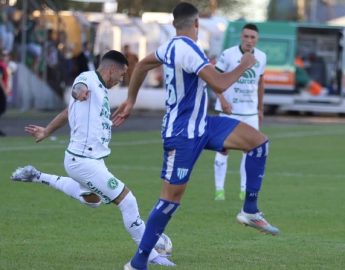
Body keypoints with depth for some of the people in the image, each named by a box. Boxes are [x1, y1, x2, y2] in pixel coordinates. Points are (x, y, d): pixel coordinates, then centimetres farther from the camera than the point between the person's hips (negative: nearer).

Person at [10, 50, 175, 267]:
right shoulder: (89, 79, -15)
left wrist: (47, 132, 35)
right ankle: (149, 255, -4)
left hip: (93, 158, 11)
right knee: (127, 200, -13)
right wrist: (80, 90, -64)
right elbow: (78, 87, -41)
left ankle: (38, 177, 40)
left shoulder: (101, 88, 13)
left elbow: (69, 112, 25)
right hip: (84, 161, -11)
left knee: (91, 199, 35)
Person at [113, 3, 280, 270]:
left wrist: (130, 101, 31)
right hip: (182, 135, -9)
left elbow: (142, 65, 22)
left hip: (201, 124, 9)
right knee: (171, 198, -5)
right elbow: (219, 84, -31)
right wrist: (244, 66, -14)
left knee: (258, 141, 0)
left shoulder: (172, 46, 6)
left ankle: (250, 211, 5)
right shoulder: (188, 50, -23)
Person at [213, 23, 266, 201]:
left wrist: (260, 108, 16)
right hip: (229, 110, -4)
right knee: (223, 147, -3)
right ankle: (219, 189, 2)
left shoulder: (261, 57, 4)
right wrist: (222, 100, -22)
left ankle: (245, 189, 10)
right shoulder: (228, 54, -10)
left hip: (251, 111, 4)